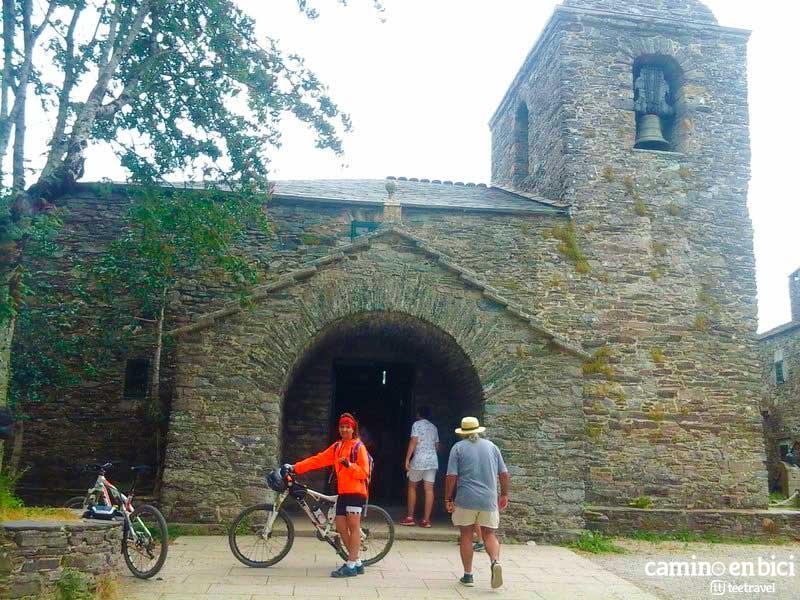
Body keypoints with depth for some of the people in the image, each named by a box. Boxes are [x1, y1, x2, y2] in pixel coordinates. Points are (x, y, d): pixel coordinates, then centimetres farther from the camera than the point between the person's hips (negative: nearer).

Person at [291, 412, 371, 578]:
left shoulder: (359, 447, -5)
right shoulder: (337, 447, 13)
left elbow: (364, 472, -10)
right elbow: (317, 460, 7)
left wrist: (348, 464, -26)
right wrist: (296, 467, -1)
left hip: (356, 492, -7)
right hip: (342, 493, 7)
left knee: (353, 526, -6)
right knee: (341, 527, 6)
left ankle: (351, 565, -2)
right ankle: (357, 562, 16)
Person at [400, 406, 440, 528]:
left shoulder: (417, 424, -1)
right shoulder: (434, 427, 16)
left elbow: (413, 441, -10)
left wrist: (407, 459, -10)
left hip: (418, 459, -4)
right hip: (432, 460, 4)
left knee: (412, 487, 10)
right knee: (429, 489, 0)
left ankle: (409, 517, 10)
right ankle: (426, 519, -1)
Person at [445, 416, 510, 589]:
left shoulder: (458, 447, 0)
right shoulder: (491, 446, 10)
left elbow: (451, 476, -7)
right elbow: (504, 474, 9)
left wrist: (448, 499, 0)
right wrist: (504, 494, 20)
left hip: (466, 498, -2)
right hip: (489, 499, 2)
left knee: (466, 535, 9)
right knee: (489, 534, 12)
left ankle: (468, 575, 12)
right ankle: (495, 561, -15)